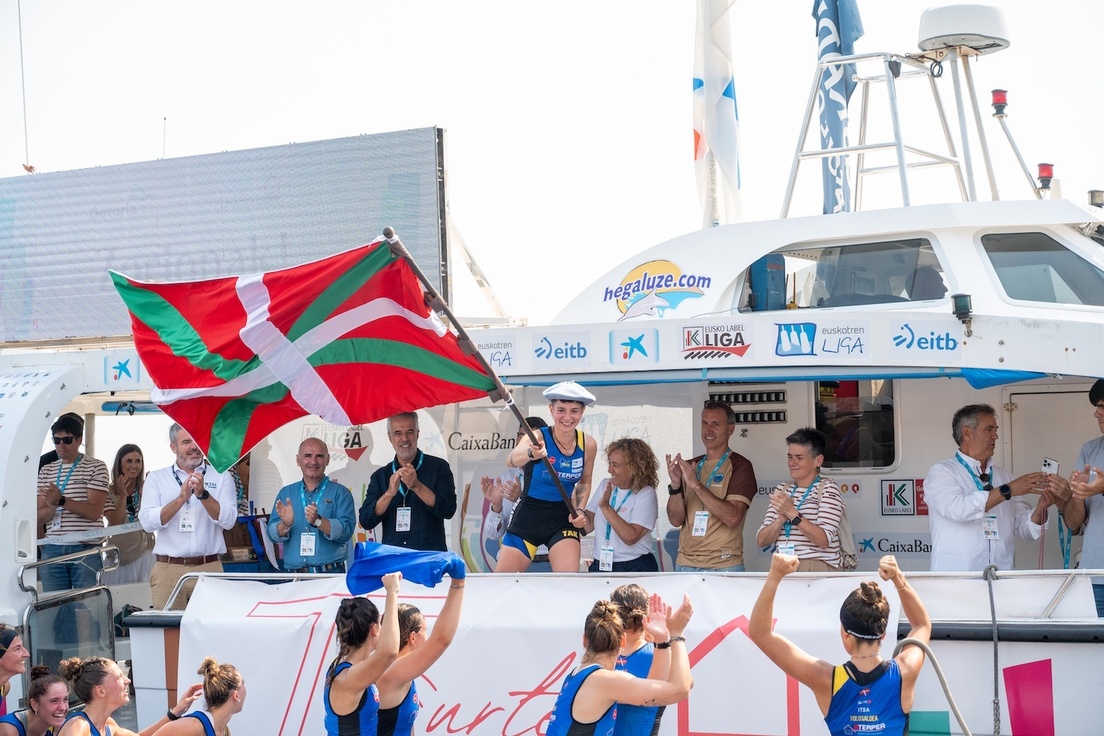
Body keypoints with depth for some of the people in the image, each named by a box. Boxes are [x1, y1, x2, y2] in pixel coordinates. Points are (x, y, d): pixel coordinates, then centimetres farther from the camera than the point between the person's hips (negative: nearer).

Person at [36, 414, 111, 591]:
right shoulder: (46, 471, 16)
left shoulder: (96, 467, 2)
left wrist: (61, 500, -19)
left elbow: (94, 512, -8)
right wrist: (52, 507, -12)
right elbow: (39, 517, 11)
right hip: (52, 549, 4)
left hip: (86, 549, -4)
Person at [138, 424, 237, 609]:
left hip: (209, 568, 0)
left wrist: (203, 494, -16)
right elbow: (147, 521, -4)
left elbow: (228, 520, -3)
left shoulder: (221, 477, 10)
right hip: (168, 569, 0)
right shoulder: (157, 479, 10)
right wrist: (181, 498, -15)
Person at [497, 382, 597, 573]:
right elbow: (512, 460, -42)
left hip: (563, 517, 2)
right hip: (528, 515, -2)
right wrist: (531, 453, -63)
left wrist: (579, 510, -4)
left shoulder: (588, 444, -7)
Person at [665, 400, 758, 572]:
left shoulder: (740, 466, -4)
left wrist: (696, 485, -21)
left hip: (723, 565, -4)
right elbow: (676, 520, 4)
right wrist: (675, 485, -12)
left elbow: (732, 518, -17)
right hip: (685, 564, 4)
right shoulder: (690, 467, 11)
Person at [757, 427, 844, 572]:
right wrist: (781, 519, -7)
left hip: (818, 571, -4)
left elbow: (824, 540, -10)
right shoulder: (782, 489, 17)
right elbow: (761, 541, 10)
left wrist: (792, 513, -15)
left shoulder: (827, 488, 3)